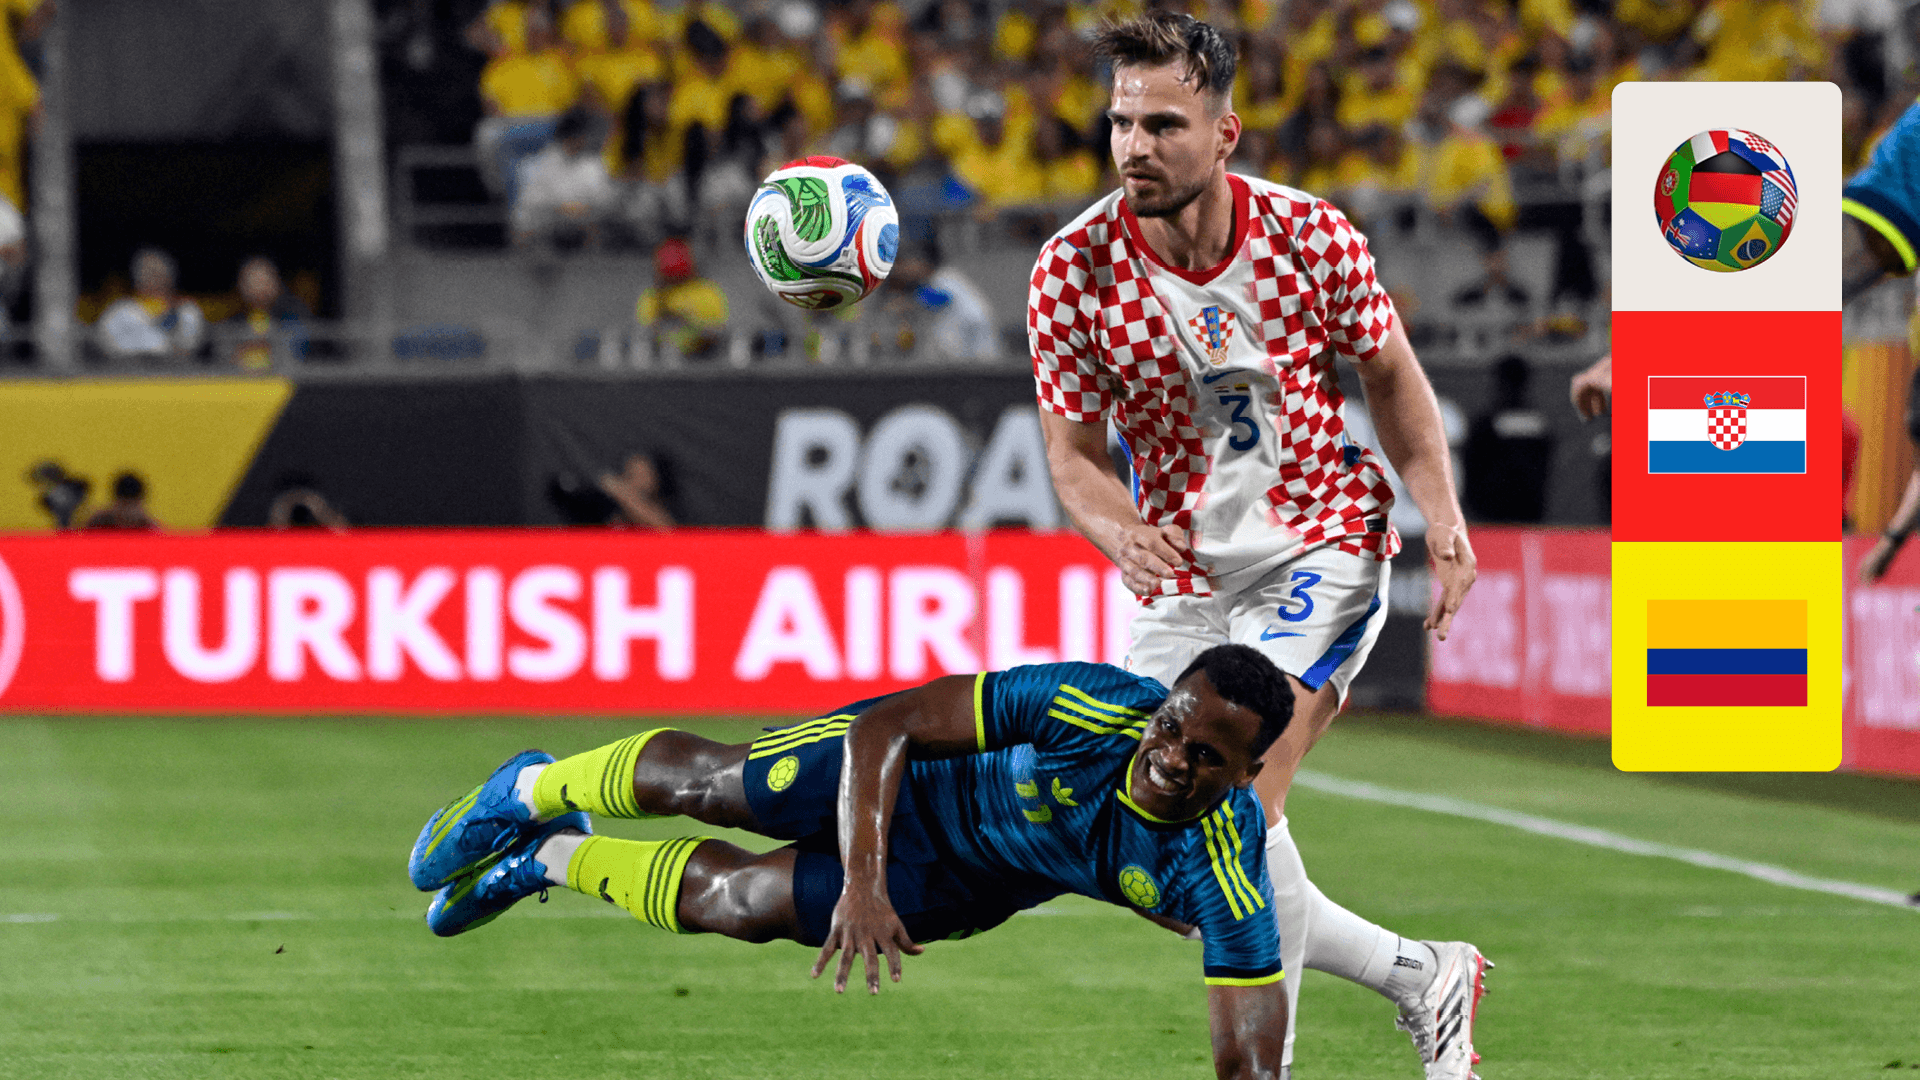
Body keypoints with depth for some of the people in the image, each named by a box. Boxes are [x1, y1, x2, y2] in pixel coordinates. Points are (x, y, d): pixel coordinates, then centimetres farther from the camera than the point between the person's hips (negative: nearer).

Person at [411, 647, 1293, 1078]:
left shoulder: (1224, 876, -41)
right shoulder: (1096, 706, -41)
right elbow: (887, 727, -32)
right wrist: (863, 880, -43)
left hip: (968, 880, 1)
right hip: (916, 771, -1)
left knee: (727, 901, 9)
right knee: (702, 784, 18)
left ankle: (549, 861, 42)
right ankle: (530, 792, 53)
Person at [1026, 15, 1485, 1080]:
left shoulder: (1308, 233, -14)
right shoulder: (1071, 270, -13)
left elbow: (1389, 371, 3)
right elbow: (1072, 453, -9)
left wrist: (1442, 514, -7)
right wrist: (1116, 526, -31)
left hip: (1319, 546, -3)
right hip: (1183, 578, 4)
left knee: (1241, 803, -23)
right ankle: (1421, 975, 21)